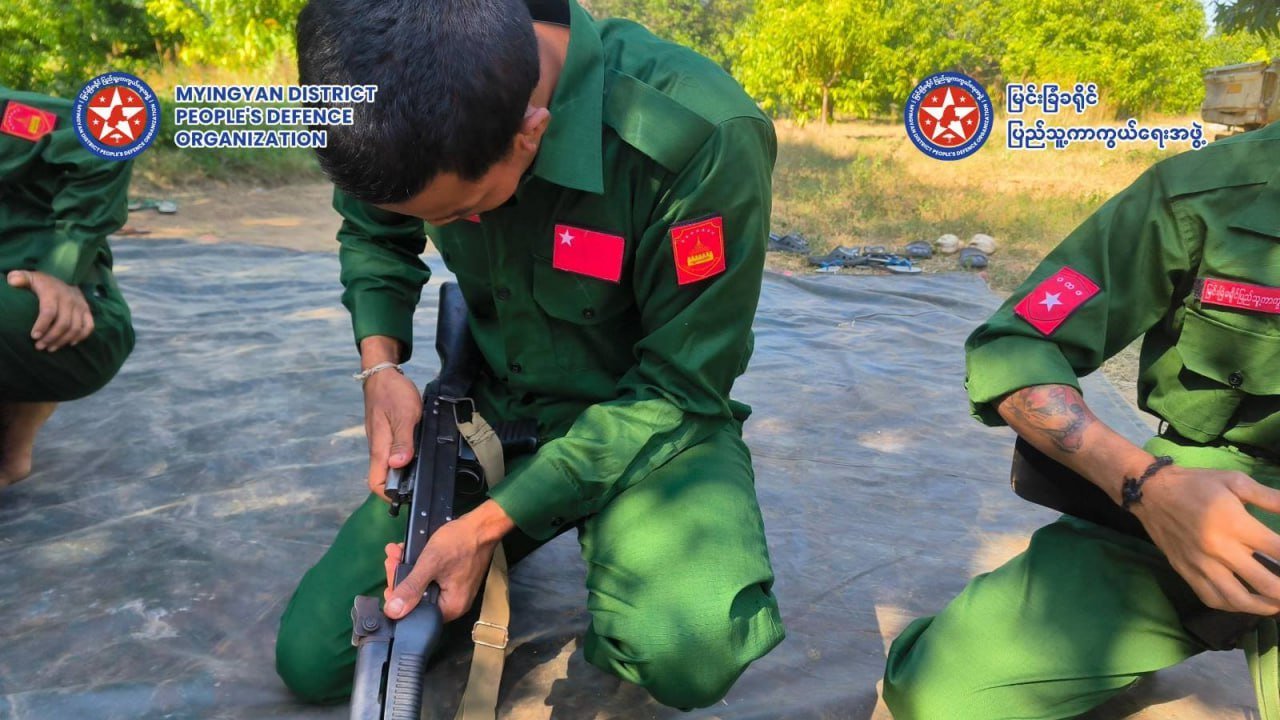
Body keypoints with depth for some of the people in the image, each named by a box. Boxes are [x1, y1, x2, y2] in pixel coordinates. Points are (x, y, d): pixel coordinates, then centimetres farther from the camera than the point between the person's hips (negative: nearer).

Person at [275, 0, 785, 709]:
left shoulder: (703, 138, -30)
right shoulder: (416, 107, -13)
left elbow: (680, 386, -21)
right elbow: (372, 235, 10)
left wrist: (491, 522, -24)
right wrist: (380, 363, -10)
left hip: (650, 421, -4)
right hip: (493, 411, 5)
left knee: (686, 651, -35)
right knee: (313, 660, 0)